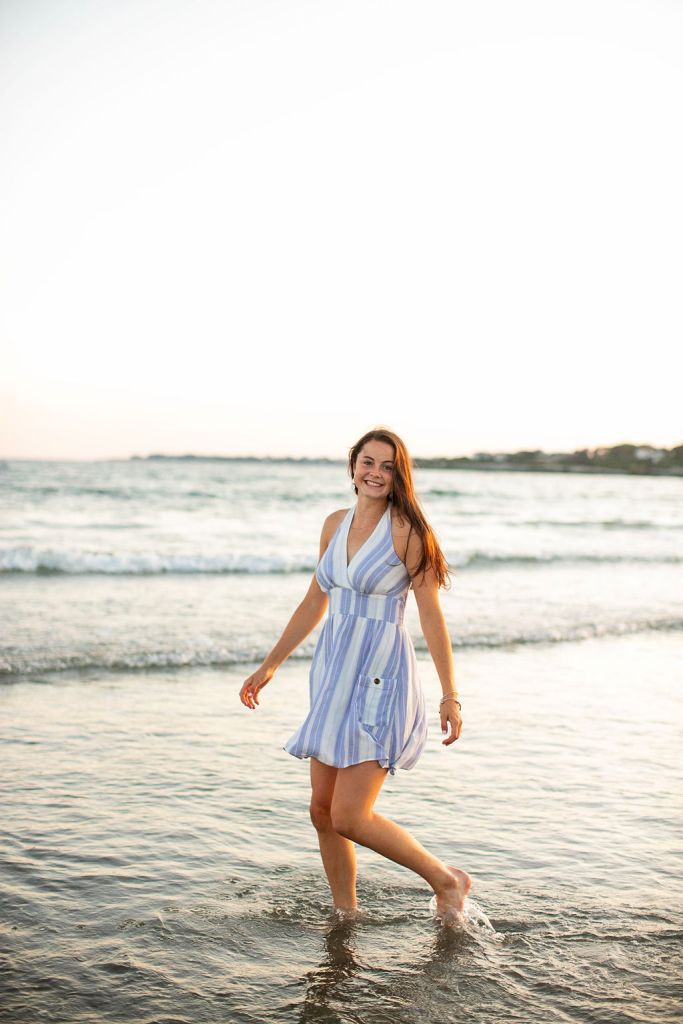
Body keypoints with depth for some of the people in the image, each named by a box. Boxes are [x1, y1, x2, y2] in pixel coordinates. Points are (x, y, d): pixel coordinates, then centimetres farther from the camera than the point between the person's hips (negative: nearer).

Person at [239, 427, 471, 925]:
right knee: (322, 810, 9)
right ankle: (346, 916, 27)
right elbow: (315, 602, 16)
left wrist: (450, 694, -12)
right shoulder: (336, 524, 8)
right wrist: (269, 665, 18)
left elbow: (431, 614, -10)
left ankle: (447, 880, 13)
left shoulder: (406, 531, -11)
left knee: (349, 817, -8)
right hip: (334, 675, 7)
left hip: (379, 679, -7)